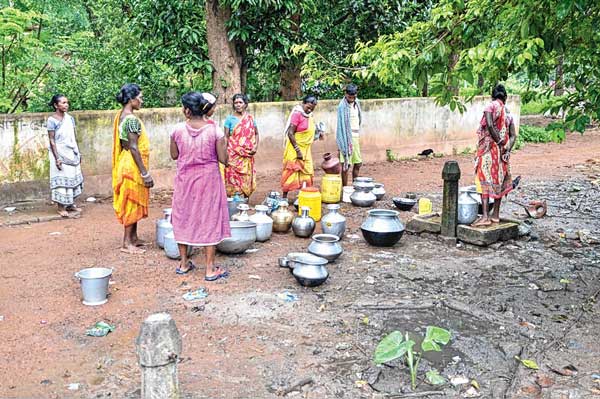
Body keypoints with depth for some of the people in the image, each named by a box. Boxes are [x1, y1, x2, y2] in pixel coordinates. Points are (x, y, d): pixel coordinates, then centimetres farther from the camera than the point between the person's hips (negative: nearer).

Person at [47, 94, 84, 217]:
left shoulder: (70, 118, 6)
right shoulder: (52, 120, -12)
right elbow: (52, 141, -13)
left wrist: (78, 153, 11)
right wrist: (57, 158, -18)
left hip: (71, 154, 6)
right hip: (60, 154, -6)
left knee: (73, 177, 9)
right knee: (61, 179, -1)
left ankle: (70, 204, 21)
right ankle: (61, 207, 7)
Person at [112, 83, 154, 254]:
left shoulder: (121, 115, 10)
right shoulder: (132, 119, -19)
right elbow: (134, 148, -22)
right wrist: (145, 173, -20)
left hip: (126, 164, 10)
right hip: (133, 165, -10)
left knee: (133, 202, 16)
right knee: (132, 203, -3)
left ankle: (133, 238, 25)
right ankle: (127, 243, 4)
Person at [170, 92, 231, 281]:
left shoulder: (178, 130, -10)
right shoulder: (215, 131, -15)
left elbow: (174, 155, 3)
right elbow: (223, 160, -10)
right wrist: (224, 144, 7)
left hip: (185, 180, 2)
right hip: (208, 180, -2)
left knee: (183, 217, 16)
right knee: (209, 219, 6)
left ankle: (184, 263, 26)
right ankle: (210, 269, 9)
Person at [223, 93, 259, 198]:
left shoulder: (250, 118, 9)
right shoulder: (230, 119, 1)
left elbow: (256, 133, 17)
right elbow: (226, 137, -1)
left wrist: (256, 146, -1)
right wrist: (225, 155, -8)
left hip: (247, 155, 3)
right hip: (233, 155, -2)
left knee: (247, 179, 5)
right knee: (232, 179, -6)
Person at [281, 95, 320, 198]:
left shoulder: (309, 116, 9)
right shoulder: (297, 114, -15)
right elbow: (290, 133, -20)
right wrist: (298, 150, -23)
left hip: (306, 150, 8)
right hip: (295, 149, -8)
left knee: (306, 173, 8)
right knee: (291, 172, -4)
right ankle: (284, 197, 2)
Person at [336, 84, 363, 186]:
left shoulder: (356, 103, 9)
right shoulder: (343, 106, -14)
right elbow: (342, 125, -18)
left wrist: (358, 136, 14)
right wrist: (346, 142, -22)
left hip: (356, 137, 8)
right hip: (347, 138, -8)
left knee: (358, 164, 12)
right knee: (346, 166, -4)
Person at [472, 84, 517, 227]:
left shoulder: (491, 106, -4)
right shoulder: (508, 112, 15)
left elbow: (489, 125, -20)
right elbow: (513, 135, 6)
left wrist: (499, 142, -12)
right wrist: (506, 149, -3)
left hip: (489, 148, -7)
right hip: (501, 151, 7)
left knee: (484, 180, -9)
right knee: (498, 180, 14)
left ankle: (485, 216, -17)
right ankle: (495, 214, 21)